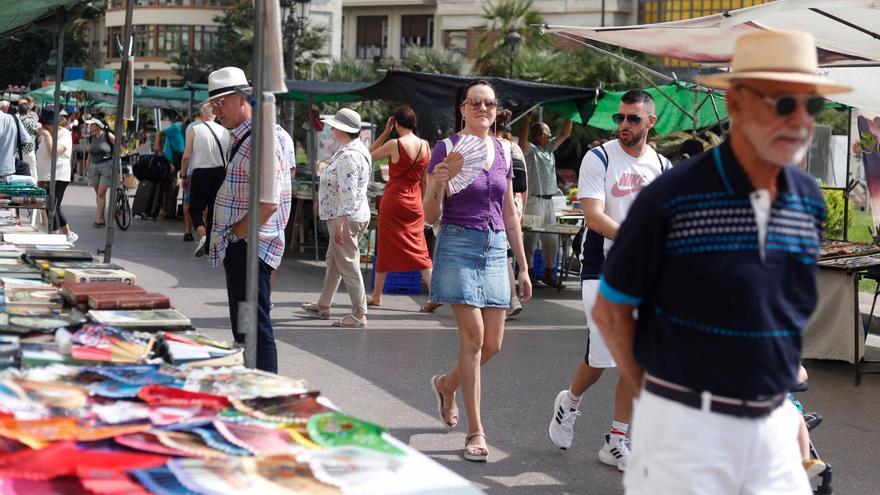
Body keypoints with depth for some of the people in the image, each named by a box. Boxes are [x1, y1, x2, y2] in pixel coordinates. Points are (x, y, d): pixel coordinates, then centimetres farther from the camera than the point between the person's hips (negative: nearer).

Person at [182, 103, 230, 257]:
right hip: (220, 173, 3)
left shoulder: (194, 129, -5)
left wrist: (183, 176, 4)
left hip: (200, 173, -3)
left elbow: (186, 156, -6)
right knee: (213, 208, 12)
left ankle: (203, 236, -19)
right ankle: (211, 243, 16)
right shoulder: (224, 131, 7)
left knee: (195, 208, 5)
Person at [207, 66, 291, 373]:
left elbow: (268, 203, -23)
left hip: (251, 247, -10)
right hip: (239, 247, 10)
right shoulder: (238, 138, 16)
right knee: (242, 329, 15)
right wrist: (229, 237, 13)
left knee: (254, 329, -9)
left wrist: (234, 234, -14)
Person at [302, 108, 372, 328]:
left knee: (348, 265, -5)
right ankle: (323, 305, 34)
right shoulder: (358, 149, 12)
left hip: (345, 218, -11)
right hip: (353, 215, 11)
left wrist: (340, 222, -27)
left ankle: (359, 314, 0)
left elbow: (348, 193, -27)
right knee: (333, 260, 21)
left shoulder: (348, 156, -22)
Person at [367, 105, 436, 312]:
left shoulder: (394, 144, -14)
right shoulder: (425, 146, 1)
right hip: (414, 203, 4)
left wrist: (385, 132, 1)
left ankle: (376, 296, 17)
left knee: (385, 248, 8)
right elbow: (425, 181, 8)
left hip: (393, 200, -4)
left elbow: (369, 155, 2)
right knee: (419, 250, 5)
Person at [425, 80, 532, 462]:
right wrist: (438, 185, -25)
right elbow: (430, 217, -6)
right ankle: (475, 431, -2)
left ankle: (446, 384, 35)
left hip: (495, 248, 5)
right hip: (458, 246, -5)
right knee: (473, 335, -10)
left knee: (493, 344, 5)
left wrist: (523, 267, 15)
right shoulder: (446, 149, -5)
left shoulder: (503, 152, 10)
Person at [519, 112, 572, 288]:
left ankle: (548, 275, 17)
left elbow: (565, 134, 18)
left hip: (549, 200, 8)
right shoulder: (530, 150, -6)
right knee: (531, 239, -6)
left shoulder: (550, 148, 16)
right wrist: (527, 119, -31)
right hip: (535, 200, -8)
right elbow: (522, 139, -26)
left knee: (551, 240, 10)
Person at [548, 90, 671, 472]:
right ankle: (570, 403, 25)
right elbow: (593, 215, -16)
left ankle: (616, 442, 15)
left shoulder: (662, 166, 8)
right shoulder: (599, 158, -7)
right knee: (602, 356, -7)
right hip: (603, 269, -5)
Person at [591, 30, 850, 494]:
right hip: (684, 425, -5)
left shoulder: (810, 200, 4)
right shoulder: (671, 196, -12)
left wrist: (771, 396, 13)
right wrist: (652, 391, -1)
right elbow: (610, 310, -5)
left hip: (774, 427, 5)